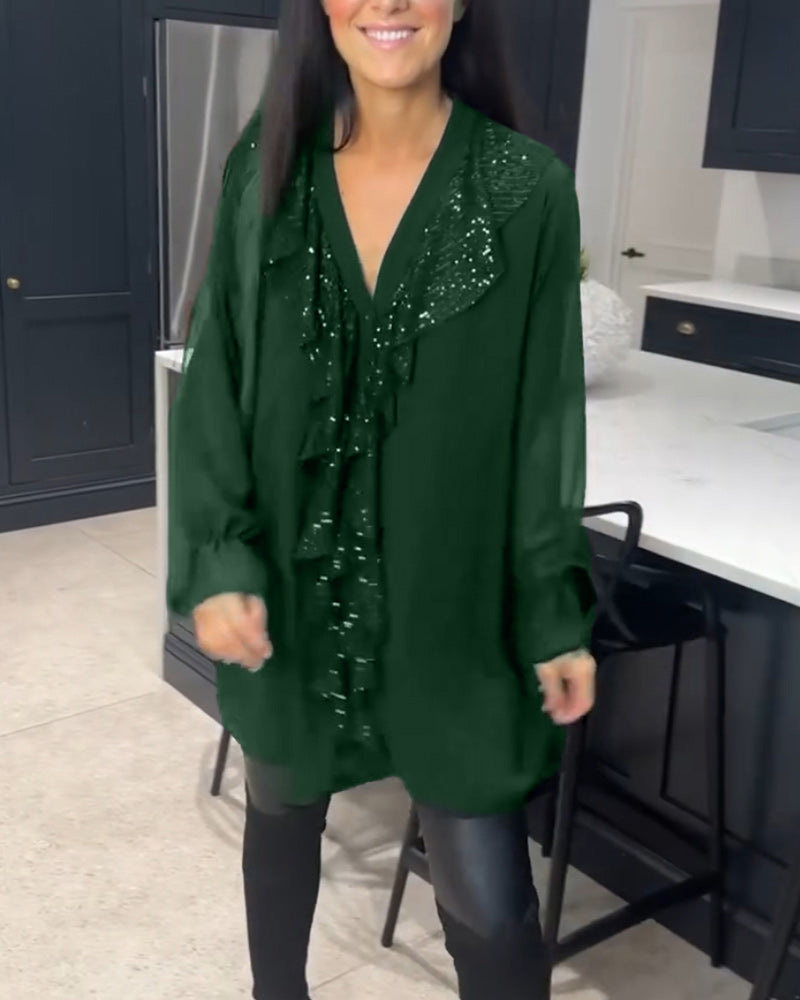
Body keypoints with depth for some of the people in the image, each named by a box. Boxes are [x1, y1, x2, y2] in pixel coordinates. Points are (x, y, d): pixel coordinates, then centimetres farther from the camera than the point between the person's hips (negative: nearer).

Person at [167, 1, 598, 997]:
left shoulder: (528, 189, -9)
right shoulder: (265, 167, -2)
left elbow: (546, 415, -5)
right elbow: (213, 380, -1)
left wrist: (554, 614, -3)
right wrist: (216, 558, -11)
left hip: (452, 597, -2)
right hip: (286, 581, 3)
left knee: (488, 898, 2)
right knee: (283, 811, 23)